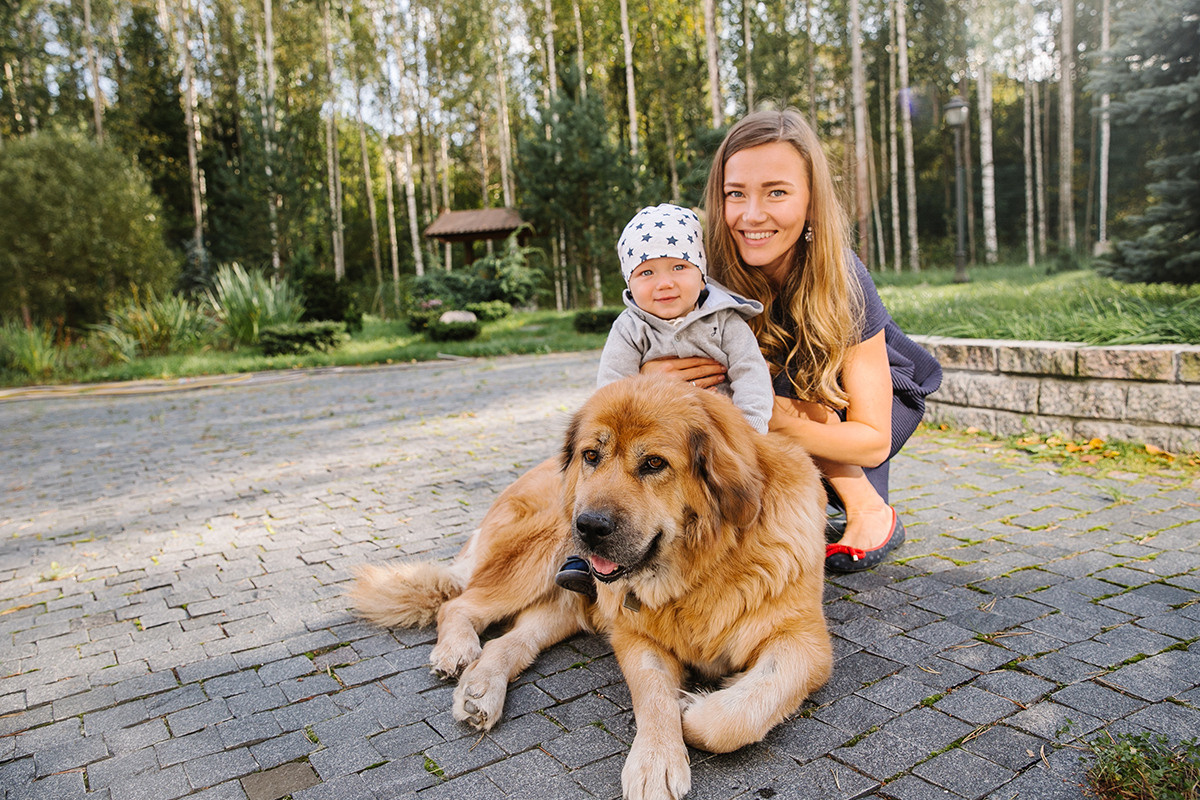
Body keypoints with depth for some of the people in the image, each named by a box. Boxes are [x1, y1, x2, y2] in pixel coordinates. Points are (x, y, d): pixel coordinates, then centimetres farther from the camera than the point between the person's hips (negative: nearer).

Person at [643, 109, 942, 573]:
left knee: (788, 372, -31)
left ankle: (871, 510, -14)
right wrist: (647, 377, -43)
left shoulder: (840, 281, -30)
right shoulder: (708, 276, -24)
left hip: (883, 395, -3)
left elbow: (874, 441, -27)